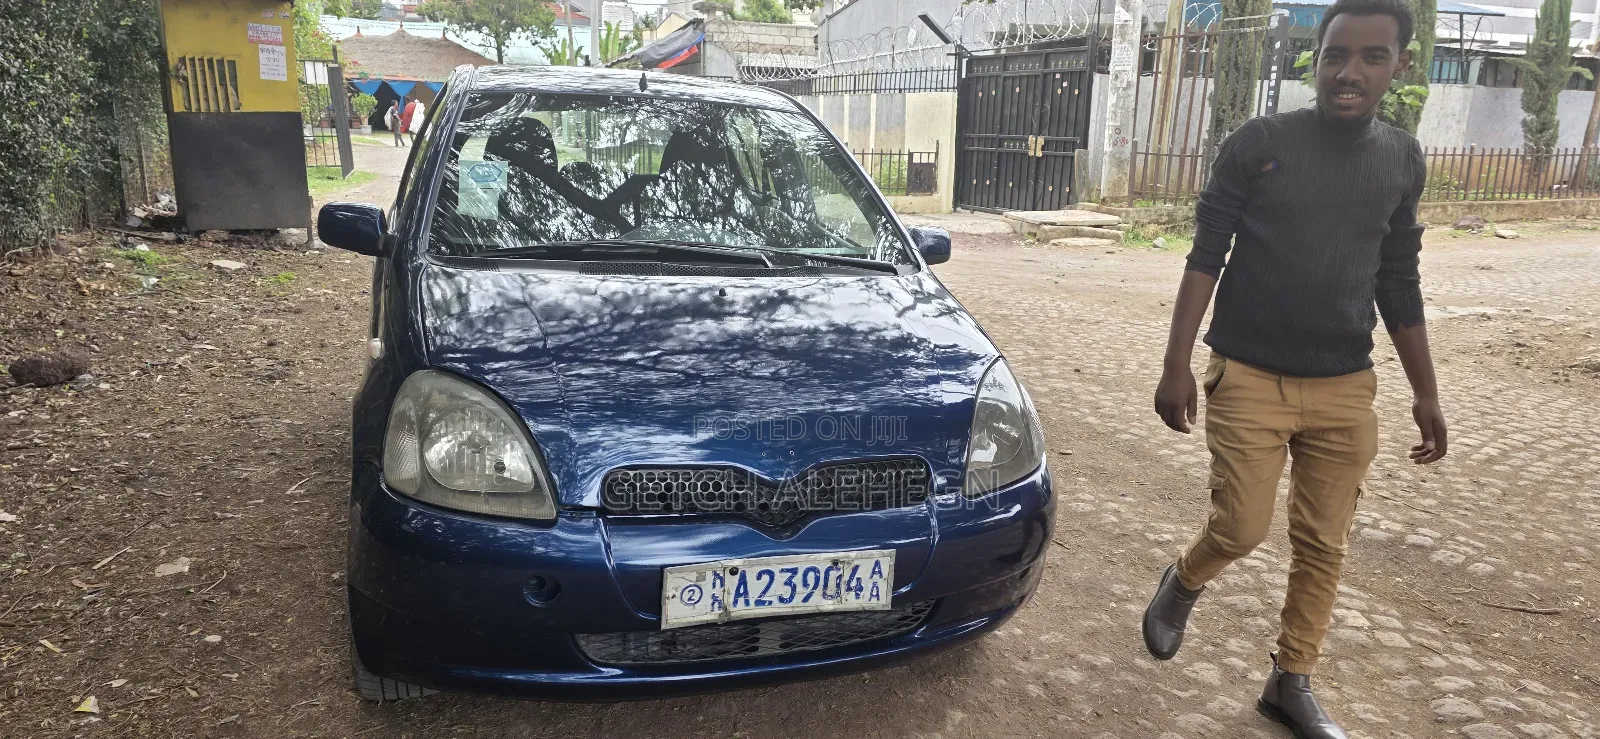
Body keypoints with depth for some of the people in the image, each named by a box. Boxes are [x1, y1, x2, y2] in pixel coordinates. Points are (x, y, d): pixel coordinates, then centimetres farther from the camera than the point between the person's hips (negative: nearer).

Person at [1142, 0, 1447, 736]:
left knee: (1322, 545, 8)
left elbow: (1398, 283, 13)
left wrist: (1426, 393, 13)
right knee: (1240, 528, -3)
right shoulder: (1258, 142, -6)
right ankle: (1182, 585, 30)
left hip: (1346, 390, 4)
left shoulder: (1402, 160, 7)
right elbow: (1206, 257, -6)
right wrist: (1177, 365, -12)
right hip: (1248, 378, -3)